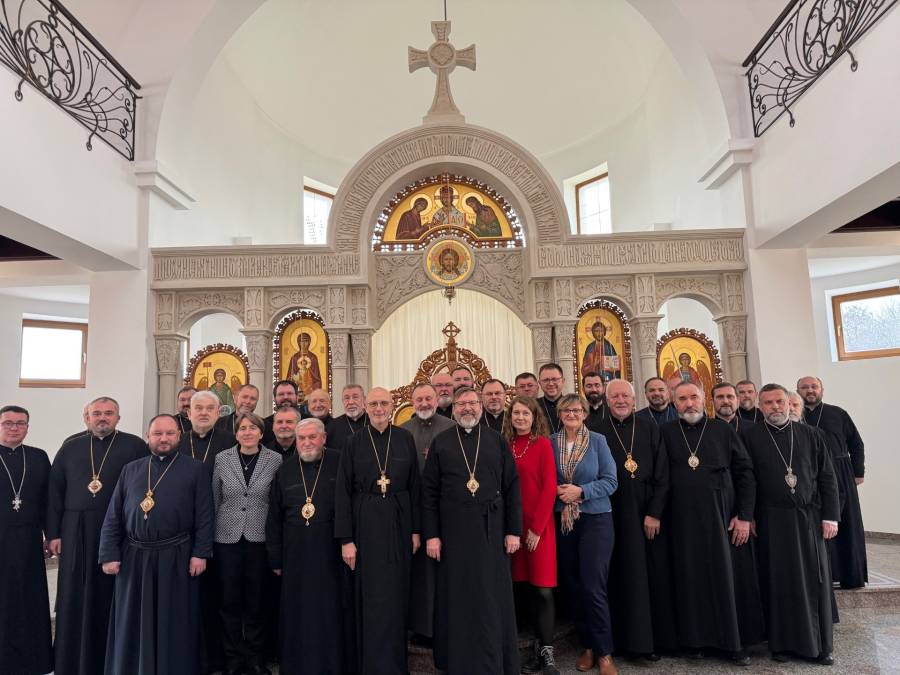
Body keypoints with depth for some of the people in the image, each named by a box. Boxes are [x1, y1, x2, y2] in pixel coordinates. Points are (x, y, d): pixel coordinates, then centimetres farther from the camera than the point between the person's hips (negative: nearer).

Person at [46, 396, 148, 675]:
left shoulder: (135, 446, 0)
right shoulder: (70, 448, 11)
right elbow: (55, 492, 10)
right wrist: (53, 533, 4)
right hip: (76, 532, 3)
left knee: (112, 597, 6)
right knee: (75, 598, 9)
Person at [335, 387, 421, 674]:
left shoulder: (405, 438, 0)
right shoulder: (354, 442, -2)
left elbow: (415, 485, 3)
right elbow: (342, 492, -3)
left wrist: (415, 530, 2)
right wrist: (345, 539, -6)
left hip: (398, 522, 1)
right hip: (365, 523, -1)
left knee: (397, 594, 10)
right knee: (371, 596, 5)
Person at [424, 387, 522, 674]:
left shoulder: (497, 441, 4)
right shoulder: (440, 443, 3)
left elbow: (512, 487, 3)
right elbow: (429, 492, 1)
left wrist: (513, 530, -2)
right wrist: (431, 534, -4)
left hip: (491, 529, 1)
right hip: (454, 531, 0)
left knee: (493, 597, 8)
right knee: (458, 598, 8)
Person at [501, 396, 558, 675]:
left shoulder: (543, 444, -6)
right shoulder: (506, 445, 6)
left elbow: (549, 487, -10)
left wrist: (537, 527, -12)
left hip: (539, 525, -4)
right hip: (515, 523, 4)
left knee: (543, 589, -2)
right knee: (528, 586, 10)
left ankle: (547, 652, 10)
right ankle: (538, 647, 23)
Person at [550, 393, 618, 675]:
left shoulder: (597, 440, -4)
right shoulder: (551, 442, 2)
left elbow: (611, 481, -6)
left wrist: (581, 491, -17)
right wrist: (556, 490, -10)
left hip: (595, 519, -3)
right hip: (562, 521, 3)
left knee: (593, 587, -5)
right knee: (571, 585, 9)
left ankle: (604, 652, 11)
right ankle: (587, 646, 26)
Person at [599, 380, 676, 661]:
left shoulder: (650, 429, 3)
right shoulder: (598, 432, 0)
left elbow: (662, 474, 0)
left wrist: (655, 513, -7)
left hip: (649, 512, 1)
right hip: (616, 515, -1)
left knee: (655, 576, 7)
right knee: (624, 577, 6)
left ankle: (657, 637, 20)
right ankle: (631, 638, 18)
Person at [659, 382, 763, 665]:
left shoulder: (722, 430, 1)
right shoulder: (666, 433, 2)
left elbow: (745, 473, 2)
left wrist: (745, 515, -3)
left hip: (722, 517, 0)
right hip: (684, 521, 0)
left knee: (728, 577, 6)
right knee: (691, 580, 7)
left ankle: (734, 641, 21)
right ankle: (695, 638, 21)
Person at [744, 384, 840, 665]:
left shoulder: (810, 435, 4)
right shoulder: (750, 437, -3)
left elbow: (827, 477, 5)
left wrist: (830, 516, 0)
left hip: (808, 517, 2)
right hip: (771, 521, -2)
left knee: (814, 580, 7)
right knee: (779, 582, 5)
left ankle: (820, 643, 21)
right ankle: (783, 642, 17)